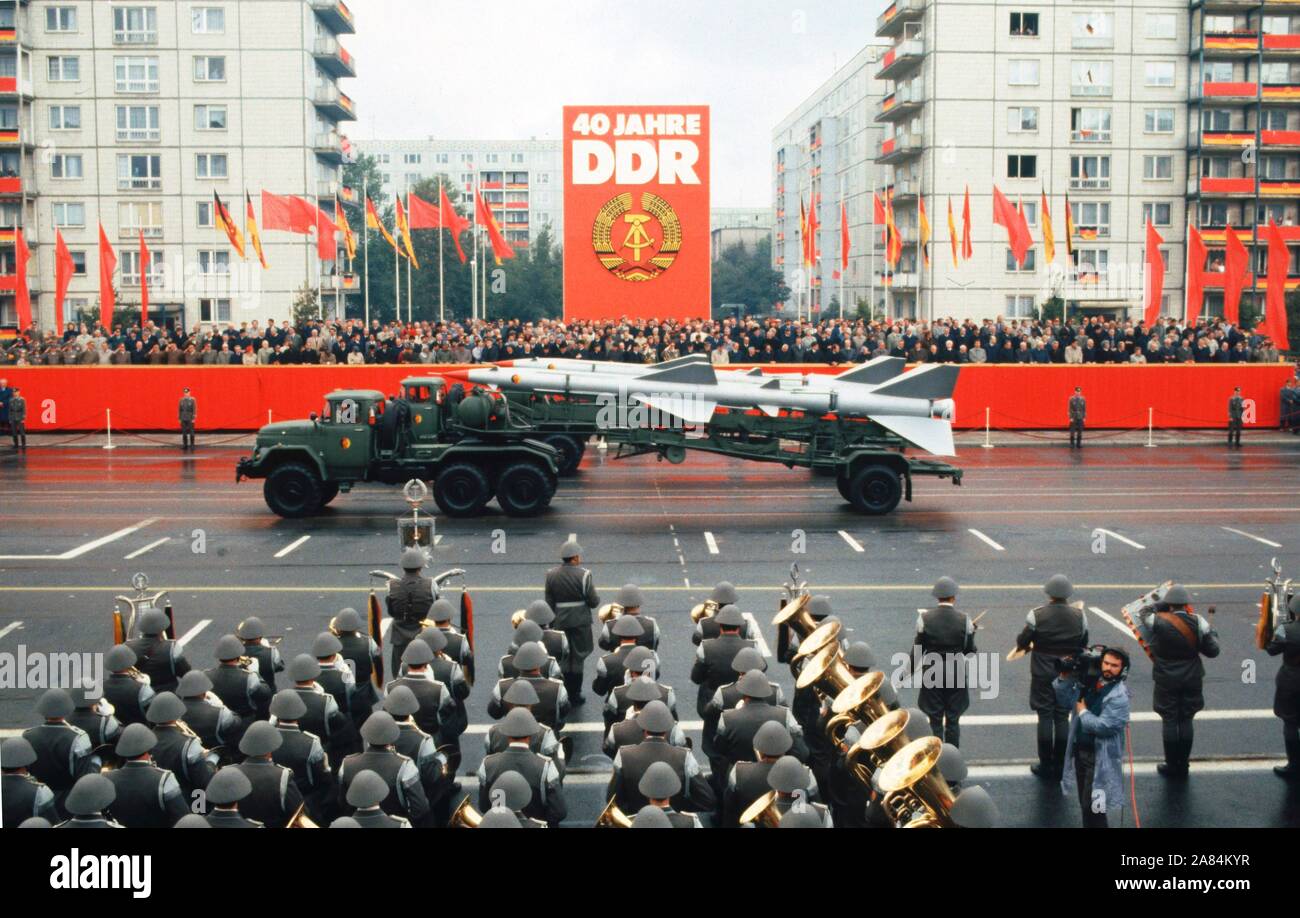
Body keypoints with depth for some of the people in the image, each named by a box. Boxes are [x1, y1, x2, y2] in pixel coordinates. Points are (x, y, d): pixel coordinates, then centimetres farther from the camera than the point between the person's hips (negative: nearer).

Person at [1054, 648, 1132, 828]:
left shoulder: (1119, 696, -18)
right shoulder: (1090, 681, 2)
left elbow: (1103, 726, -25)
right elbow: (1065, 700, 4)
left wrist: (1083, 712, -11)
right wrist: (1066, 676, -8)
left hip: (1100, 757, -7)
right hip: (1079, 751, 7)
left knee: (1092, 806, -4)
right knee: (1084, 802, 19)